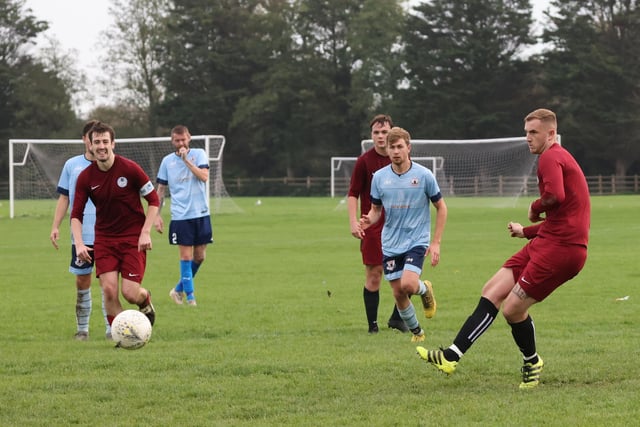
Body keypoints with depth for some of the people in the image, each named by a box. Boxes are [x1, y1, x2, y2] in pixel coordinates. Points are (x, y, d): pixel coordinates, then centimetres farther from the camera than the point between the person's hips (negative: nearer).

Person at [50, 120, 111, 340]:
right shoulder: (72, 165, 6)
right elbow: (64, 198, 10)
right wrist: (55, 227, 2)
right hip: (81, 236, 1)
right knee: (82, 281, 5)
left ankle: (111, 329, 0)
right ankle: (82, 329, 15)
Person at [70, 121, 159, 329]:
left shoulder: (129, 169, -11)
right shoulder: (85, 177, -3)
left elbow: (153, 200, -4)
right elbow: (76, 214, 1)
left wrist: (145, 233, -13)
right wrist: (79, 243, -15)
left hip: (133, 238, -2)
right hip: (104, 239, 2)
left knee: (130, 293, -9)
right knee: (109, 291, -12)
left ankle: (146, 299, 29)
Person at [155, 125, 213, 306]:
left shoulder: (199, 154, 2)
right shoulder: (167, 161, 5)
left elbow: (204, 176, -14)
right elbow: (160, 190, 10)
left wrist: (187, 160, -18)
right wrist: (157, 215, 3)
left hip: (201, 214, 1)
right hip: (180, 216, -1)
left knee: (200, 257, 5)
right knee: (186, 256, -6)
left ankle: (179, 289, 23)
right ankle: (190, 296, 0)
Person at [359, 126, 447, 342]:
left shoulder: (424, 175, -8)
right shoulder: (379, 177, -1)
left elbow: (441, 207, 1)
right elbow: (376, 209, 10)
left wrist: (436, 243, -5)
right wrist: (368, 221, -15)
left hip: (417, 240, -3)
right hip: (390, 244, 3)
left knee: (408, 285, -25)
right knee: (398, 294, 4)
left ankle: (424, 289, 12)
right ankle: (416, 332, 28)